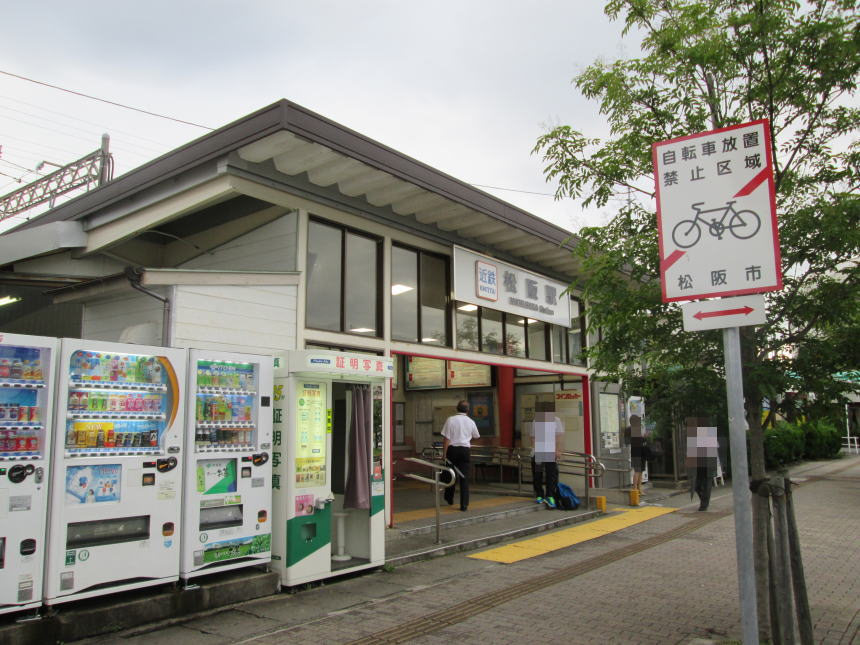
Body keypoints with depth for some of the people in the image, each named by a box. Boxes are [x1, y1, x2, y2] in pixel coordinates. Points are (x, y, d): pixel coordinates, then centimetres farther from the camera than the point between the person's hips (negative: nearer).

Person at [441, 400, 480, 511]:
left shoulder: (450, 420, -5)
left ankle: (449, 498, 31)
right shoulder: (470, 422, 2)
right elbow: (477, 437, 19)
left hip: (452, 449, -1)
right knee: (464, 478, 3)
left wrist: (444, 454, -5)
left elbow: (446, 438, -9)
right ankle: (464, 505, 2)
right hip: (465, 450, 1)